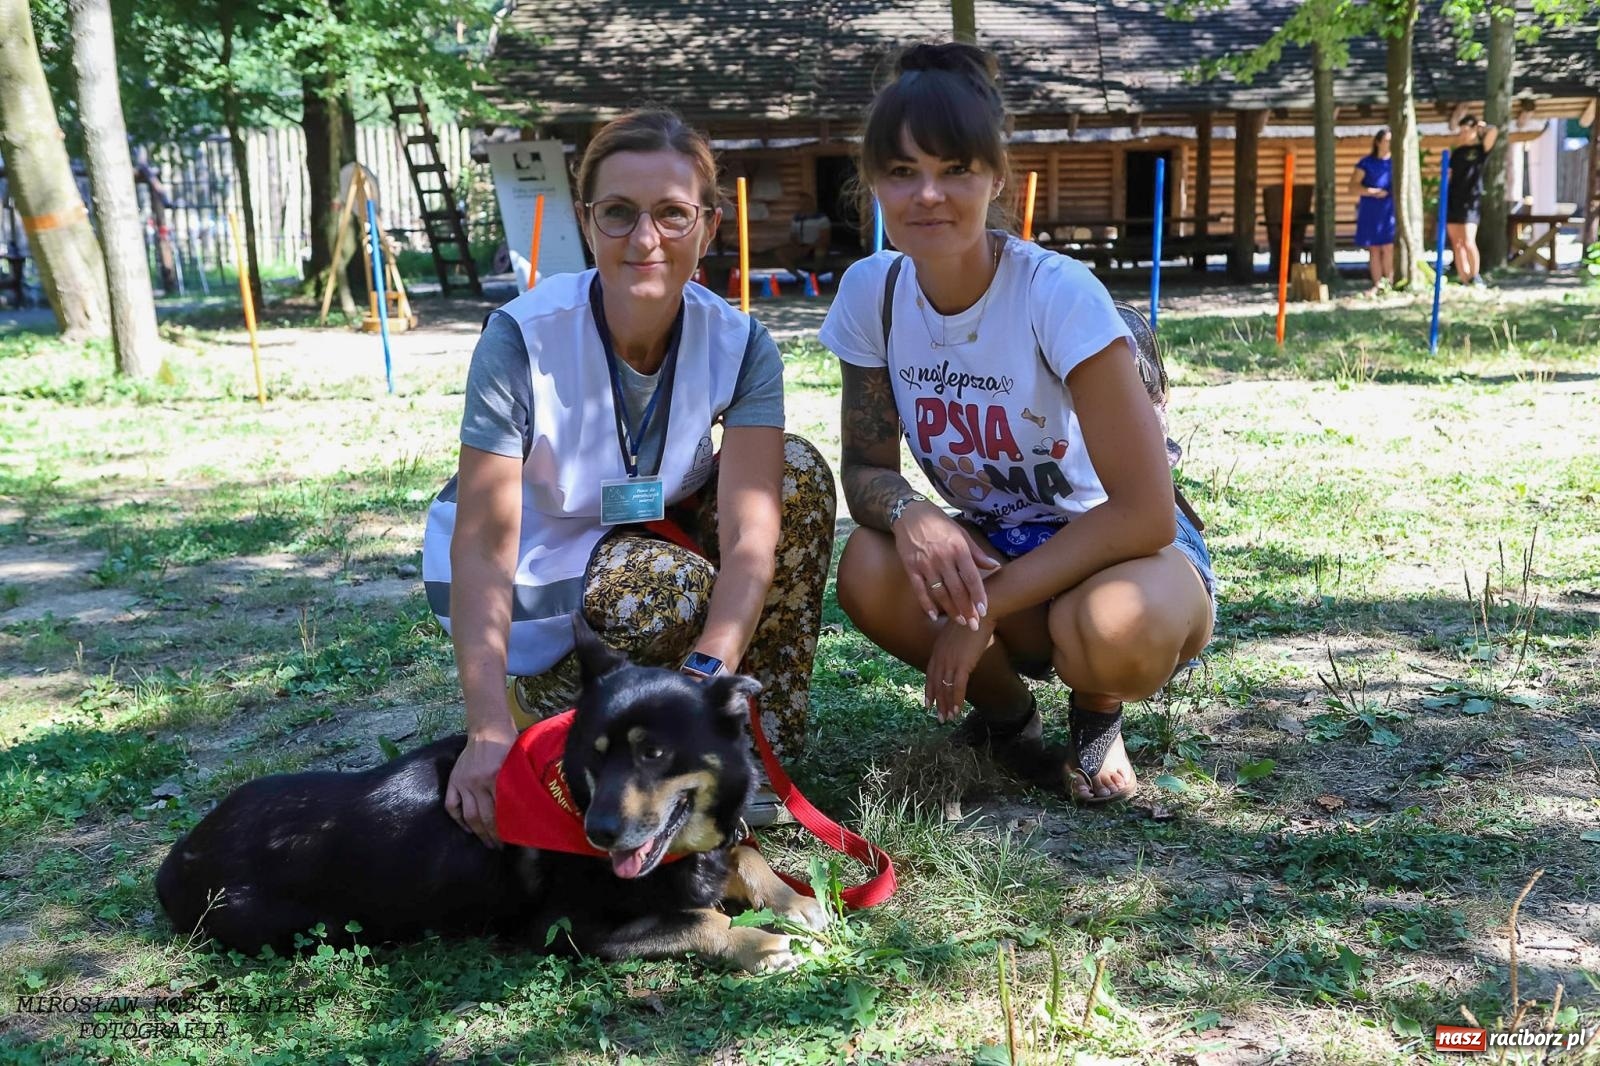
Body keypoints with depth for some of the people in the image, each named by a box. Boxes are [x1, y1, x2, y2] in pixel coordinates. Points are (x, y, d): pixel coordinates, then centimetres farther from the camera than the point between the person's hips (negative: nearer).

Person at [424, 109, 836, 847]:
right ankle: (544, 697, -2)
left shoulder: (738, 344, -18)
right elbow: (484, 545, -31)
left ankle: (763, 742, -9)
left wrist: (705, 675, -45)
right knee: (669, 588, -34)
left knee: (798, 473, -19)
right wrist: (490, 729, -44)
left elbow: (750, 533, -27)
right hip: (538, 579, -4)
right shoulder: (523, 337, -26)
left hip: (658, 533, 4)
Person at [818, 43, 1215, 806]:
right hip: (985, 547, 4)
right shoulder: (871, 292, -10)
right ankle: (1005, 710, 4)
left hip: (1113, 547, -4)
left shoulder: (1058, 293, -24)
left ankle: (1097, 713, 2)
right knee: (869, 571, -28)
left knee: (1117, 626, -38)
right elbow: (865, 465, -3)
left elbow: (1143, 513, -24)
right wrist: (906, 511, -28)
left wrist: (984, 609, -25)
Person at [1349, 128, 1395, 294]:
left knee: (1388, 248, -10)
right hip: (1370, 212, 1)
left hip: (1390, 211, 0)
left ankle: (1389, 283, -1)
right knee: (1374, 249, 3)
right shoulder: (1367, 163, 5)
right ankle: (1377, 285, 9)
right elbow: (1353, 186, 1)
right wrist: (1372, 191, -12)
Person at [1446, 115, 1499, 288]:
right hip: (1452, 201, 5)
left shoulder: (1481, 149, 1)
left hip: (1470, 202, -5)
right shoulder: (1457, 152, 16)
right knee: (1456, 244, 3)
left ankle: (1475, 277, 5)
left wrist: (1482, 126, 4)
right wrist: (1443, 200, 10)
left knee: (1468, 242, -15)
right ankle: (1464, 282, 6)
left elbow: (1493, 132, -17)